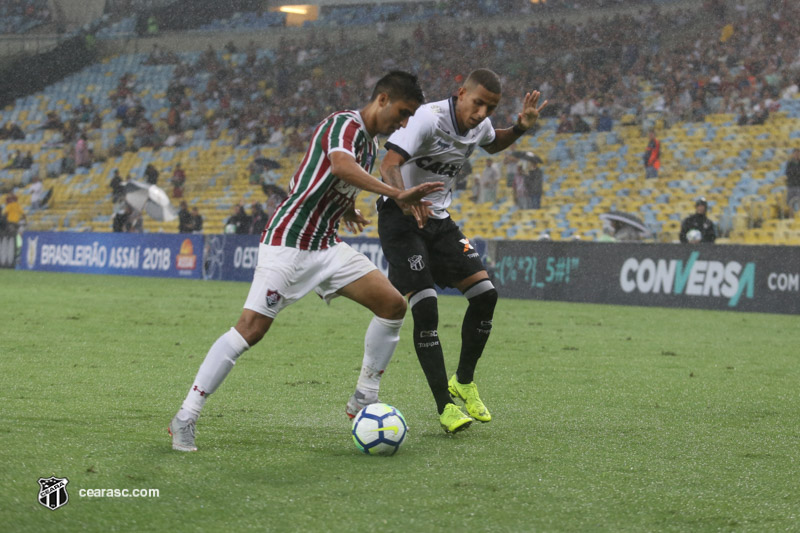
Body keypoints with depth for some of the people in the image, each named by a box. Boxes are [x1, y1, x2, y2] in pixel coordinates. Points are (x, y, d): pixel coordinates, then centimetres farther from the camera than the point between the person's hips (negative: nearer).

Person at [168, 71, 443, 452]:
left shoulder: (370, 144, 15)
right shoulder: (345, 124, -14)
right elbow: (340, 165, -37)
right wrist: (397, 194, -43)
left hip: (326, 247, 9)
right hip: (286, 244, -9)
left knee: (393, 305, -2)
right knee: (251, 328, -14)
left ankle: (364, 401, 9)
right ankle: (185, 419, -7)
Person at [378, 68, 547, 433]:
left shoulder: (480, 126, 1)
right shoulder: (429, 118, -23)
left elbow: (492, 144, 28)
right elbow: (389, 165, -34)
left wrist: (520, 128, 7)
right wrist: (407, 202, -53)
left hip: (438, 218, 8)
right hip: (400, 217, -8)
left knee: (485, 293, -3)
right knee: (425, 306, -17)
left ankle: (464, 382, 16)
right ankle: (445, 407, -11)